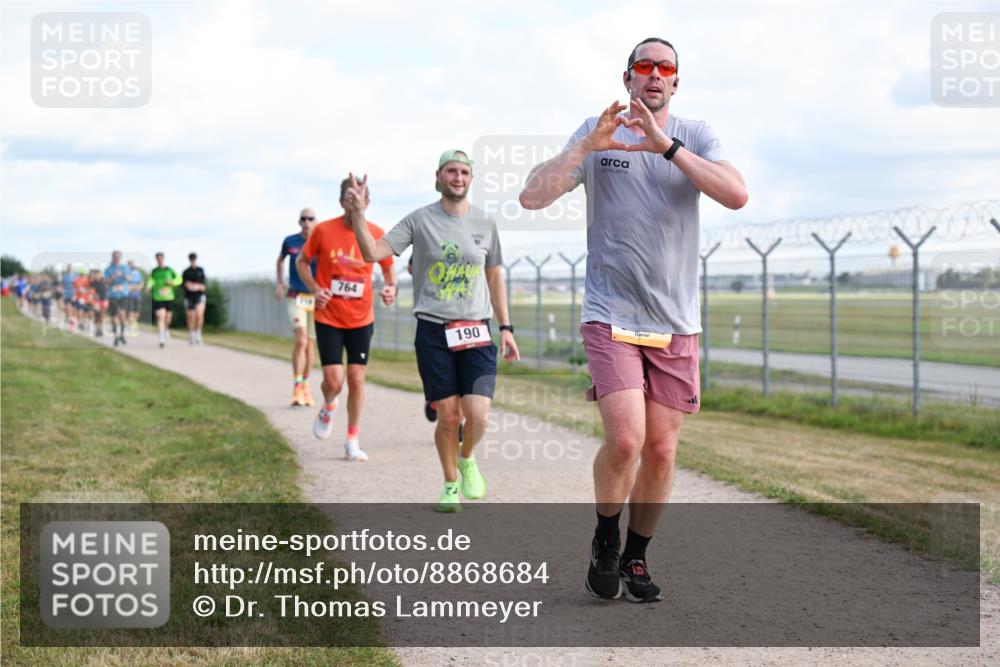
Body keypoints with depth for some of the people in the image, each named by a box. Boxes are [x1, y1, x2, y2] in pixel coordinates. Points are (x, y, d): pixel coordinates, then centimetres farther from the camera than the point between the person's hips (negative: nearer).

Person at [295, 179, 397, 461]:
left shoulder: (376, 234, -5)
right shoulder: (323, 231, -9)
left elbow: (388, 268, 10)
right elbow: (302, 261, 5)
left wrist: (391, 288, -11)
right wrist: (315, 289, -12)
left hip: (361, 319, 1)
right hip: (328, 318, -1)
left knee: (356, 379, 2)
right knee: (334, 381, -7)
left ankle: (353, 441, 17)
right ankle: (328, 408, 30)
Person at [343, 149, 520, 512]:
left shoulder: (484, 223, 8)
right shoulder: (420, 220, 0)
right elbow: (373, 253, -6)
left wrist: (506, 327, 13)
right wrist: (357, 213, -19)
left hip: (476, 332, 2)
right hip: (433, 331, -1)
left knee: (478, 416, -11)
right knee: (447, 417, -1)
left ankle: (467, 459, 23)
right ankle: (450, 485, 21)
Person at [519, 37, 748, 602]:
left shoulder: (694, 136, 5)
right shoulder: (597, 133, 3)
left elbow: (737, 195, -13)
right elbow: (532, 197, -6)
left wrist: (665, 145, -20)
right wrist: (587, 146, -17)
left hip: (676, 323, 2)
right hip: (611, 316, -2)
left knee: (661, 452, 3)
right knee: (625, 439, -17)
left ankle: (635, 558, 23)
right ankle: (606, 538, 10)